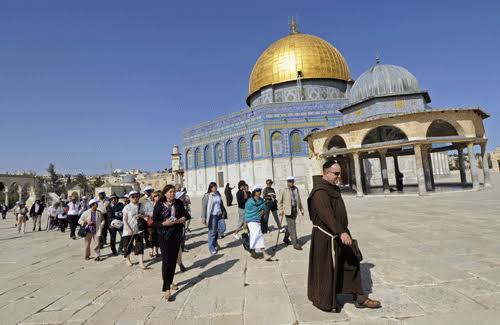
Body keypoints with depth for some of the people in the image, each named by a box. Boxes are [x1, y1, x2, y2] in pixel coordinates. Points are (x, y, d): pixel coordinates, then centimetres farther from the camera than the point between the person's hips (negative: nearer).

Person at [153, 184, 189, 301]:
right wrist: (164, 223, -23)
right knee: (166, 261, -6)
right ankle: (166, 288, 0)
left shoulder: (179, 203, 3)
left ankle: (170, 282, 32)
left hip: (177, 234, 4)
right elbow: (154, 222, -6)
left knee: (174, 259, 13)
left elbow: (185, 215, 12)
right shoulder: (159, 205, -7)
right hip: (165, 236, -4)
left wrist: (183, 219, -10)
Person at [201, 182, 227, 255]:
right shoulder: (207, 196, -9)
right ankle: (212, 248, 18)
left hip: (219, 215, 6)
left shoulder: (218, 194, 8)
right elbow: (204, 207, -10)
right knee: (212, 232, 1)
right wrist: (203, 218, -13)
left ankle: (214, 242, 31)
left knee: (222, 228, 5)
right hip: (212, 216, -6)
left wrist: (223, 212, 18)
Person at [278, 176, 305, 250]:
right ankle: (295, 244, 2)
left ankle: (286, 239, 37)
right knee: (292, 227, -5)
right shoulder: (284, 190, -9)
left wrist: (301, 208, 17)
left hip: (295, 209, 6)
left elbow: (299, 199, 17)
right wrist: (281, 210, -12)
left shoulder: (296, 189, 9)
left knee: (290, 225, 18)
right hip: (288, 210, -6)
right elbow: (279, 201, -5)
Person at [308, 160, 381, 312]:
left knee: (351, 264, 14)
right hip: (326, 236, -10)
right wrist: (341, 232, -36)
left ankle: (360, 298, 27)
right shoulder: (320, 191, -20)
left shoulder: (333, 188, 11)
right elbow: (327, 214, -30)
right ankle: (324, 301, 24)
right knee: (326, 268, 5)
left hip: (339, 233, 10)